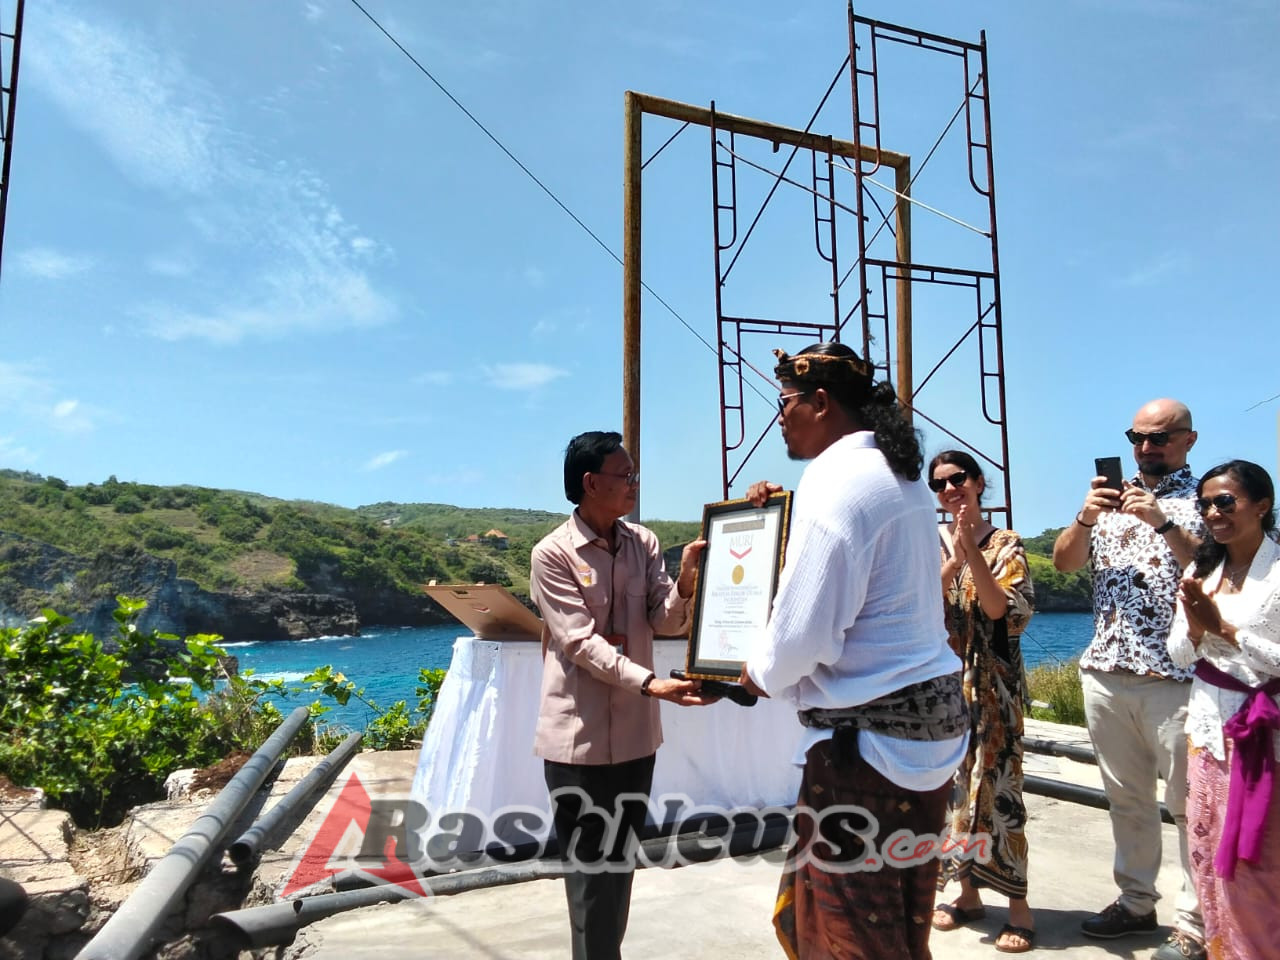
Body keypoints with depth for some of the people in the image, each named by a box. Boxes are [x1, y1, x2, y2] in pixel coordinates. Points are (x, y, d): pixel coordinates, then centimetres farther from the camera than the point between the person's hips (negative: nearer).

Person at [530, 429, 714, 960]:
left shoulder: (643, 543, 4)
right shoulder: (552, 554, -12)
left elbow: (667, 621, 0)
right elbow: (581, 643, -19)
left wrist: (686, 581, -20)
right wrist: (651, 683, -31)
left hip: (635, 729, 5)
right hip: (579, 734, -5)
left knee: (622, 862, 18)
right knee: (589, 869, 3)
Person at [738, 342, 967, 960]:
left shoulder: (835, 480, -17)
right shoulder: (901, 478, 12)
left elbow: (806, 633, -21)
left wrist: (761, 672, -1)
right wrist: (784, 513, 20)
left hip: (868, 732, -10)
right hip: (928, 716, 10)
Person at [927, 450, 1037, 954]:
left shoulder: (1006, 544, -2)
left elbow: (1000, 609, -15)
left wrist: (972, 552, -21)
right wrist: (953, 558, -16)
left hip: (991, 683, -3)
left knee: (996, 784, -4)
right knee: (952, 782, 9)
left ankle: (1018, 904, 8)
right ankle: (968, 891, 23)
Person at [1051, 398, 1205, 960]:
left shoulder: (1204, 500, -1)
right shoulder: (1112, 497, 14)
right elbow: (1063, 561, 8)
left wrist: (1163, 523, -22)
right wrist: (1085, 518, -9)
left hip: (1175, 677, -5)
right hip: (1105, 671, 5)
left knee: (1189, 803, 1)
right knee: (1125, 798, 15)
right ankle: (1135, 902, 28)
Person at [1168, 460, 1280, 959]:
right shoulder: (1201, 570, 6)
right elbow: (1180, 655, 7)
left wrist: (1224, 627, -17)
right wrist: (1194, 625, -12)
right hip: (1208, 722, 6)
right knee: (1209, 850, 13)